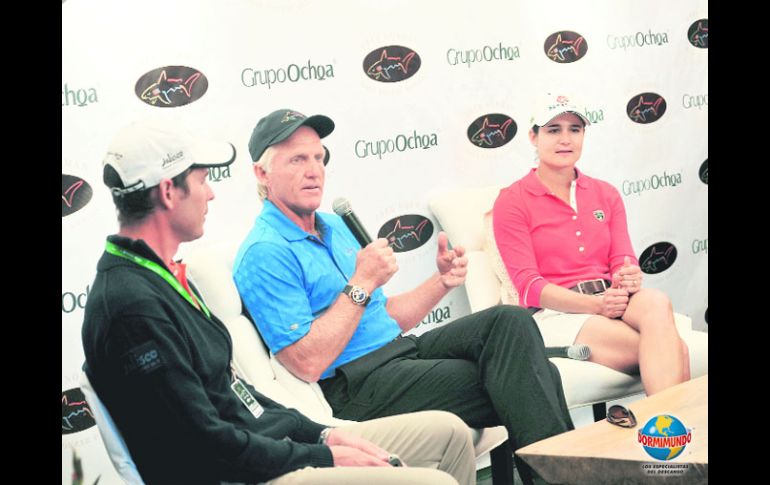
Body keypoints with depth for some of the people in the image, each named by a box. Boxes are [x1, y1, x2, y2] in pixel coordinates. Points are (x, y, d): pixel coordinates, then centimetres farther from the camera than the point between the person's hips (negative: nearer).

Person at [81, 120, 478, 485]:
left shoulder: (163, 276, 12)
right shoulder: (133, 305, -21)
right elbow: (207, 443, -22)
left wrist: (323, 435, 6)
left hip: (270, 438, 10)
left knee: (449, 432, 11)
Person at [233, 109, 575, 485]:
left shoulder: (335, 227, 18)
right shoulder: (264, 254, -12)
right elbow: (307, 363, -21)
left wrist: (442, 282, 7)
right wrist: (362, 284, -17)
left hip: (400, 350, 8)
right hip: (356, 387, -8)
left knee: (510, 322, -14)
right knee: (513, 382, -20)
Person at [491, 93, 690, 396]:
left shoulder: (606, 194, 19)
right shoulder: (511, 201, 3)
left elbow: (623, 260, 10)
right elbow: (528, 285, -6)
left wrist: (629, 278, -18)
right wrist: (595, 304, -21)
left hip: (612, 301, 5)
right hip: (555, 314, -5)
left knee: (656, 302, -36)